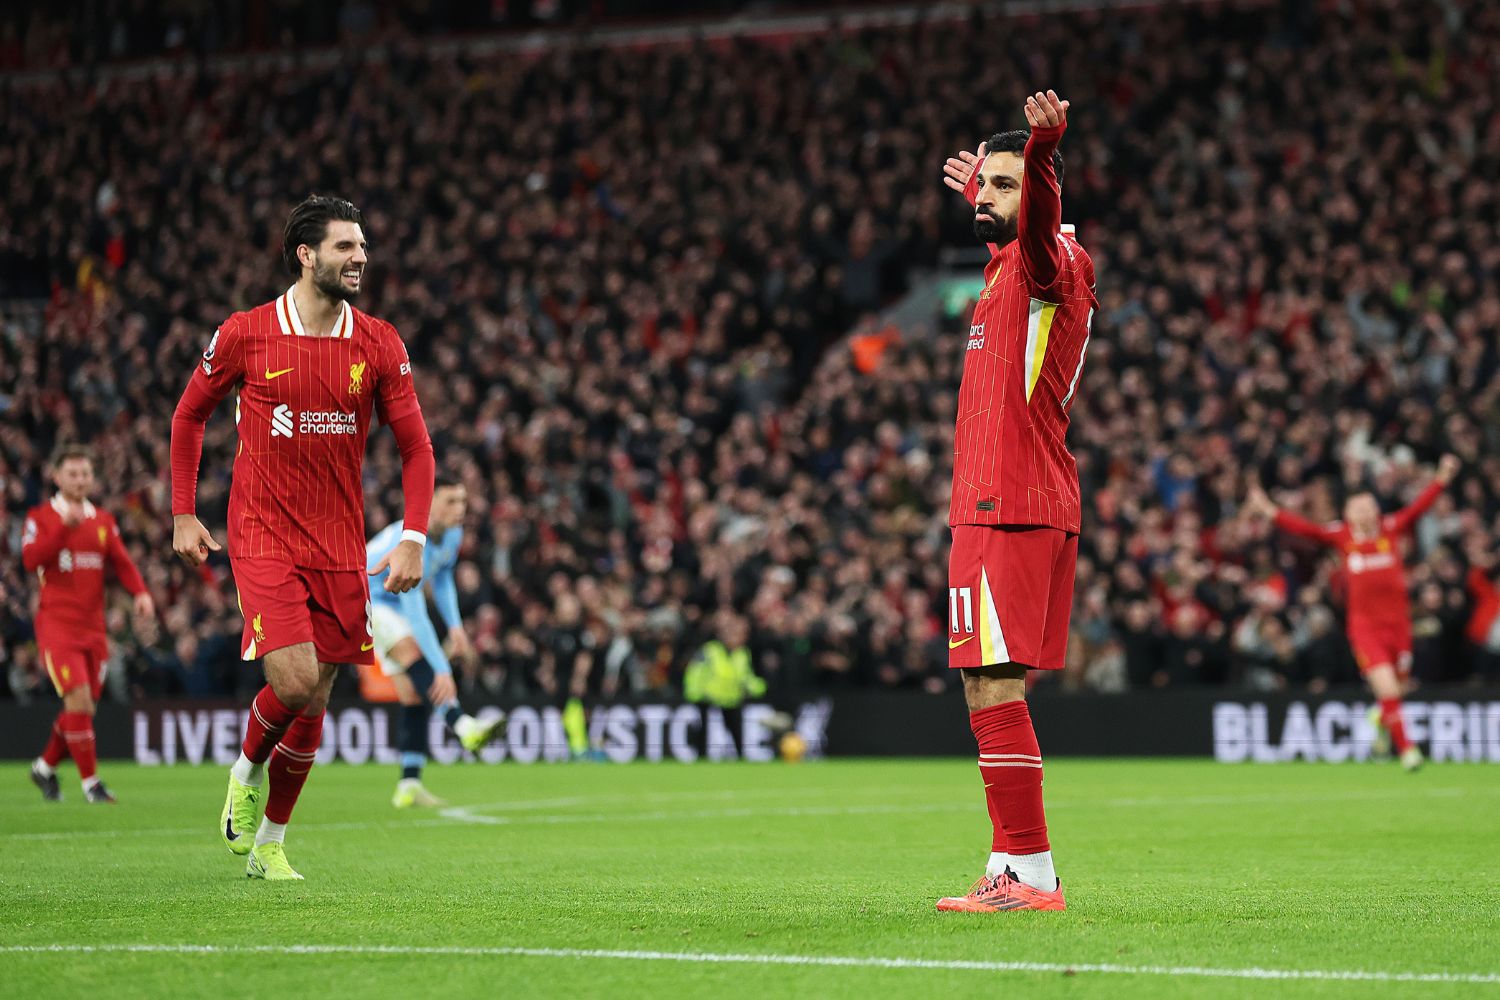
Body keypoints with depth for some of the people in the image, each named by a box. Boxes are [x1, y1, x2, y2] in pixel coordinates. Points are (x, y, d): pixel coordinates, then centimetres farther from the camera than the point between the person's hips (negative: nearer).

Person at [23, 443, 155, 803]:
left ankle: (45, 767, 29)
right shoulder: (41, 517, -1)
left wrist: (141, 592, -13)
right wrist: (65, 525, -28)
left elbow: (122, 562, 6)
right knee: (78, 699, -17)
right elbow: (31, 559, -17)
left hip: (93, 626, 5)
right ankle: (90, 782, -10)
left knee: (84, 708, 7)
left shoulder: (103, 521, 14)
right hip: (57, 623, -5)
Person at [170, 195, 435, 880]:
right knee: (294, 680, -19)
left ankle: (269, 844, 24)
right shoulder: (244, 335, -5)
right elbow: (189, 415, 10)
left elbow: (416, 446, 4)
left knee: (314, 700, 6)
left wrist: (413, 539, -7)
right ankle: (248, 771, 14)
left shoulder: (379, 345, 0)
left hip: (339, 545, 3)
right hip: (262, 536, -3)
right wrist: (183, 516, 8)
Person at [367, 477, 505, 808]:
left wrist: (455, 626, 3)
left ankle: (409, 785, -4)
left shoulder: (452, 534, -7)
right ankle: (463, 726, -53)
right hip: (363, 600, -9)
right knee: (413, 652, -35)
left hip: (393, 606, 9)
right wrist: (442, 669, -44)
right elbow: (415, 615, -40)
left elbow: (442, 578, 15)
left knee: (415, 696, -4)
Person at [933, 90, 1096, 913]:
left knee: (993, 689, -13)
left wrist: (1041, 151, -54)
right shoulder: (1009, 265, 20)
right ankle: (1013, 870, 16)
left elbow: (1039, 228, -35)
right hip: (1005, 501, 10)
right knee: (995, 692, 12)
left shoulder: (1050, 262, -9)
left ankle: (1031, 872, -14)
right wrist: (977, 189, 63)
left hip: (1009, 511, -10)